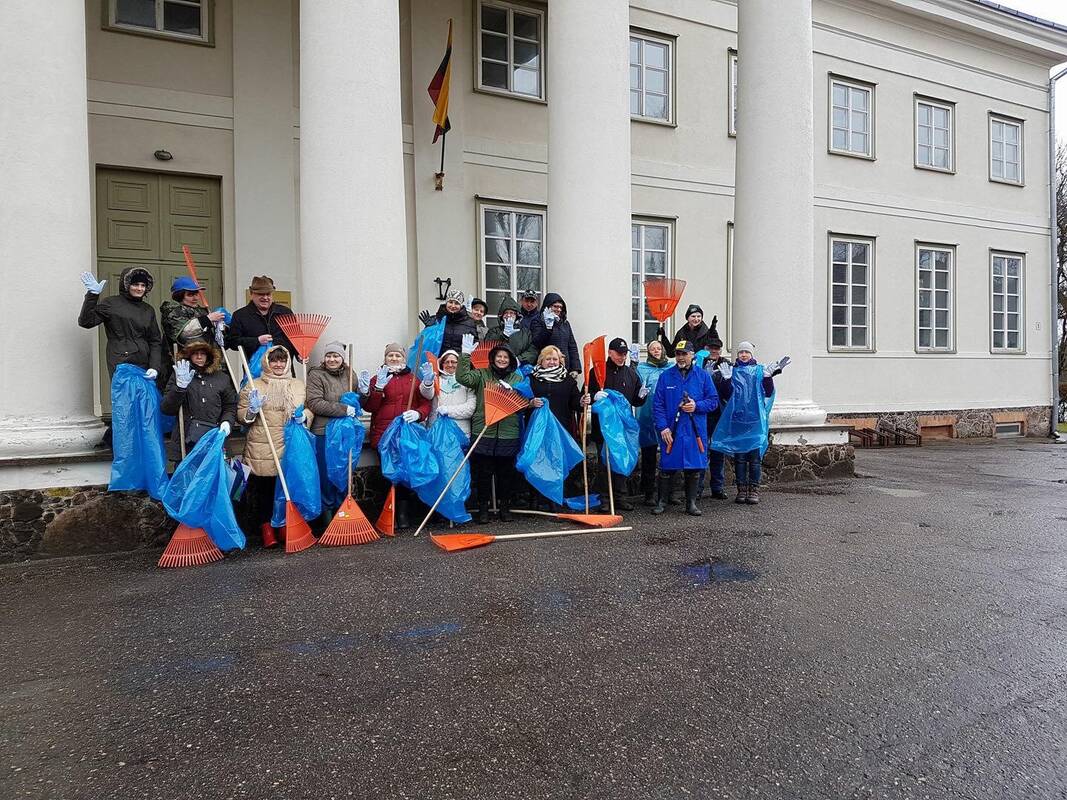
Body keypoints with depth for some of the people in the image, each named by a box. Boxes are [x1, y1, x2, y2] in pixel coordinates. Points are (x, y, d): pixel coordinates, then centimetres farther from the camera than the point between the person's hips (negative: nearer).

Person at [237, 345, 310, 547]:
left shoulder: (299, 385, 14)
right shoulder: (253, 386, 7)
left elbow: (311, 409, 17)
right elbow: (240, 415, 8)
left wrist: (304, 416, -4)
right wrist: (251, 411, -13)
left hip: (291, 447, 2)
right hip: (261, 448, -1)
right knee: (262, 487, -3)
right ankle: (266, 527, 8)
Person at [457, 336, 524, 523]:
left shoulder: (517, 378, 13)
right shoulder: (482, 375, 8)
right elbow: (462, 377, -7)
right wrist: (465, 355, -12)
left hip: (508, 434, 1)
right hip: (483, 432, -1)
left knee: (506, 471, 8)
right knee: (483, 471, 3)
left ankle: (504, 506, 22)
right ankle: (483, 507, 15)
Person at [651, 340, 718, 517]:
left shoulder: (702, 376, 6)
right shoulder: (666, 376, 3)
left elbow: (714, 401, 6)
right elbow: (657, 404, 0)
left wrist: (697, 406, -12)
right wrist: (662, 427, -9)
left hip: (695, 431, 1)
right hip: (670, 431, -1)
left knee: (694, 468, 7)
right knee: (667, 467, 3)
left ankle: (691, 503, 19)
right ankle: (661, 502, 14)